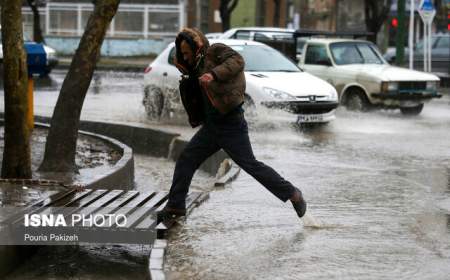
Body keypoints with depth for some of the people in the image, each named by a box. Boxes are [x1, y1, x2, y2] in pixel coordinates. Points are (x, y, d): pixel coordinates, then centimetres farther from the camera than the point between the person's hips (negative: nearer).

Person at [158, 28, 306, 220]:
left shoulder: (215, 51, -7)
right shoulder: (198, 67, 18)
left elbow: (237, 61, -26)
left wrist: (214, 74, -39)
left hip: (231, 126, -8)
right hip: (211, 126, 8)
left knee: (251, 165, -6)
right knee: (186, 160, 3)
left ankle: (292, 194, 5)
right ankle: (175, 205, 9)